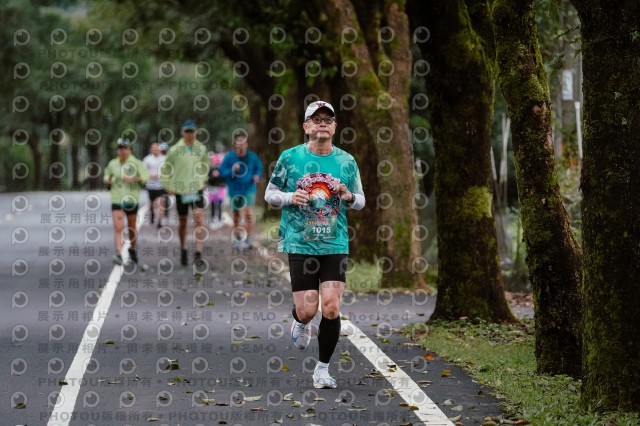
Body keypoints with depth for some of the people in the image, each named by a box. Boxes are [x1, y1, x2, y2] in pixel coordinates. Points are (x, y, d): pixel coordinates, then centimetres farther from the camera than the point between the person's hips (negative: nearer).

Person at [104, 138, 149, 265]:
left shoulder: (136, 163, -1)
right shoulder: (112, 164, 7)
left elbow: (146, 176, -10)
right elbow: (107, 175, 24)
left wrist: (133, 179, -23)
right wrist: (107, 180, 1)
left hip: (131, 200, -1)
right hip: (116, 200, 1)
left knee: (132, 228, 12)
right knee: (118, 228, -13)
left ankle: (132, 249, 37)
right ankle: (118, 254, -20)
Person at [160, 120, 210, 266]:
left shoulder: (201, 149, 3)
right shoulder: (175, 150, -5)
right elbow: (165, 169, 4)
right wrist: (168, 186, -1)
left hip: (197, 189, 1)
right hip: (180, 189, -1)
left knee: (198, 218, -15)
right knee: (183, 221, 9)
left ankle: (198, 252, -16)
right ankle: (183, 249, 30)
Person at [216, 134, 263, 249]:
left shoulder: (252, 157, -4)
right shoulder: (229, 157, -6)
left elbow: (259, 167, 14)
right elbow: (222, 172, -5)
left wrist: (257, 175, -7)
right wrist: (232, 170, -23)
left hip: (249, 189, -1)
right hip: (235, 191, 1)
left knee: (248, 213, -16)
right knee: (236, 216, 11)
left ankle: (248, 240, -10)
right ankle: (238, 240, 27)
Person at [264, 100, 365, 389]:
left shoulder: (346, 161, 6)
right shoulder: (290, 157, 0)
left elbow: (360, 201, 15)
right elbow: (269, 194, 8)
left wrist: (349, 197, -8)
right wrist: (290, 197, -13)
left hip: (335, 245, 1)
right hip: (300, 244, -1)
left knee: (331, 308, -8)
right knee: (307, 309, -6)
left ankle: (322, 369, 8)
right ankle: (300, 323, 34)